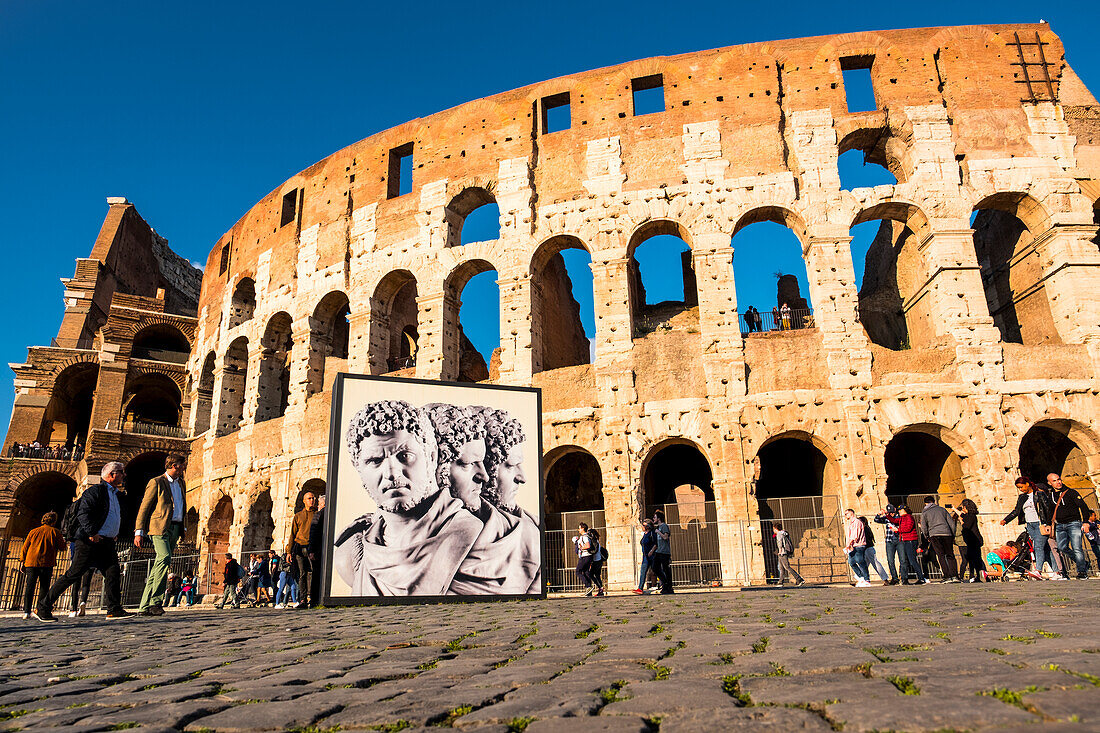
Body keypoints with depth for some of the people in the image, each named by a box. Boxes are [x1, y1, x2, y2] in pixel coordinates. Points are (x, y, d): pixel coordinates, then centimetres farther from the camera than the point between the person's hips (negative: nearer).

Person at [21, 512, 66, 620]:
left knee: (29, 587, 4)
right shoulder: (55, 532, 4)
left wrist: (23, 562, 19)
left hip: (31, 563, 3)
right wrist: (63, 540, 25)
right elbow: (62, 547, 4)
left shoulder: (33, 531, 14)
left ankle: (27, 611, -4)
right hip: (47, 563, -3)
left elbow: (25, 547, 13)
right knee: (44, 587, 5)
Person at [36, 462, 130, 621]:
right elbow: (83, 513, -17)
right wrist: (91, 532, -25)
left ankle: (114, 610, -9)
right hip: (89, 542, -8)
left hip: (106, 543, 8)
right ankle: (44, 606, 10)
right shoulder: (95, 490, -6)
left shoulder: (115, 494, 21)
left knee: (113, 572, -6)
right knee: (73, 574, -3)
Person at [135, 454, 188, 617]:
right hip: (160, 527, -7)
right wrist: (139, 531, -9)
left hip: (175, 528, 7)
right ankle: (155, 601, -25)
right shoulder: (156, 483, -1)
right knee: (165, 558, -25)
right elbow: (144, 507, -3)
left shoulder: (181, 483, 22)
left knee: (159, 566, 4)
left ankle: (144, 607, 5)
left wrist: (182, 530, 23)